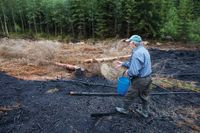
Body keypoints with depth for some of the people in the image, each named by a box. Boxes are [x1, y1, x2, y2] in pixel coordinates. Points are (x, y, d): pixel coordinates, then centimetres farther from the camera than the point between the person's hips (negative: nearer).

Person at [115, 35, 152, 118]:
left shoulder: (137, 53, -27)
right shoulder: (143, 50, 5)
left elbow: (134, 71, -31)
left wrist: (127, 72, -10)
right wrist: (123, 64, 16)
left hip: (139, 80, -9)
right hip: (147, 78, 9)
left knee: (129, 96, 14)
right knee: (144, 96, 25)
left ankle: (125, 110, 37)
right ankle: (145, 112, 43)